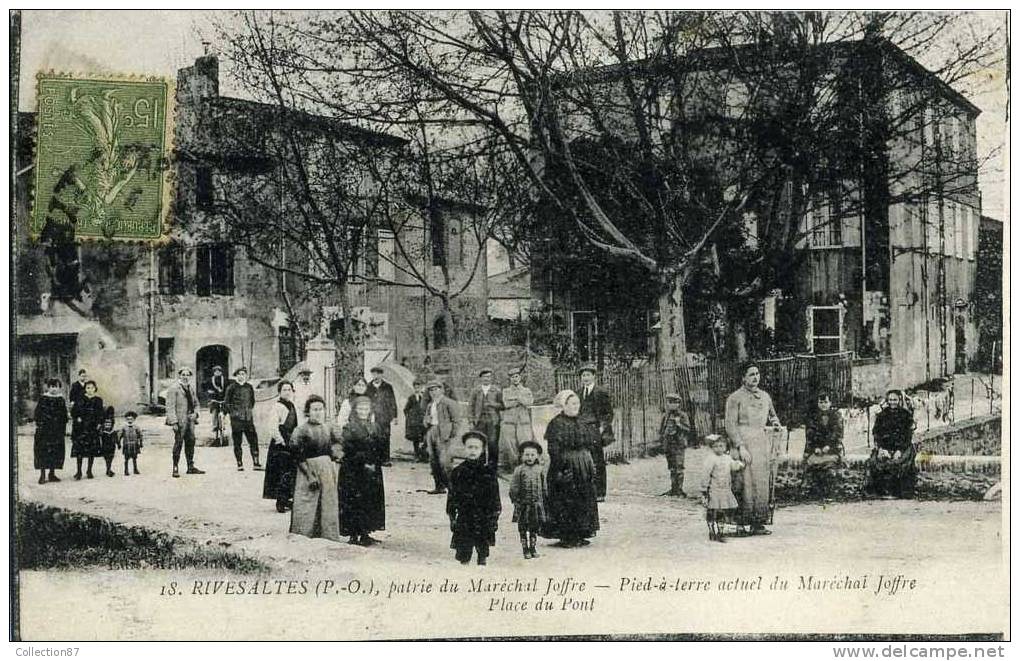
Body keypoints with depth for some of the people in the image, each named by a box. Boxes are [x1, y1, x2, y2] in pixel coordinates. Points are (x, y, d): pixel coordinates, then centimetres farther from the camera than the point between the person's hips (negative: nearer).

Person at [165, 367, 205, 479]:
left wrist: (195, 413, 5)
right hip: (180, 421, -7)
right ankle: (175, 468, 0)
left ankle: (191, 467, 17)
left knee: (191, 442, 8)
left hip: (190, 420, 7)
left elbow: (196, 403, 27)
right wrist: (174, 422, -19)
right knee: (178, 443, -6)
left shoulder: (191, 389, 18)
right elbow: (170, 406, -12)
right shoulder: (173, 389, -6)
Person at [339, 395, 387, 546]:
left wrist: (375, 464, 1)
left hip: (372, 472, 6)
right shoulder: (349, 428, -5)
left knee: (371, 502, 6)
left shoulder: (374, 427, 12)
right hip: (353, 472, -6)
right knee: (354, 502, -5)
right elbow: (347, 451, -12)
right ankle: (354, 535, 1)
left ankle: (365, 534, 14)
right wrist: (363, 463, -15)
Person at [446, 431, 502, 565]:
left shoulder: (488, 472, 0)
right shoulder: (458, 473, 2)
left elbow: (495, 498, 4)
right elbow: (452, 498, 7)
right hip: (464, 520, 0)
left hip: (484, 522, 0)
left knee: (483, 554, 7)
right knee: (463, 558, 0)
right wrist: (452, 519, 4)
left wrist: (494, 520, 0)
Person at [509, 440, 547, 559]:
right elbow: (514, 487, -3)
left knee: (535, 527, 9)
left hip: (537, 504, 3)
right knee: (523, 528, 2)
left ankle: (533, 548, 21)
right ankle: (525, 549, 10)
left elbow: (544, 487, 13)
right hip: (523, 504, -2)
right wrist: (515, 500, -8)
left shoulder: (540, 470, 5)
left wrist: (544, 500, 10)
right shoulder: (519, 470, -4)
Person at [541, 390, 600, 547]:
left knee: (584, 501, 10)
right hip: (566, 467, -8)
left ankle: (580, 534, 18)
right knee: (566, 503, -5)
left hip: (583, 468, 8)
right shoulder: (556, 424, -10)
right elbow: (554, 450, -15)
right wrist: (559, 470, -21)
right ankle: (566, 536, 1)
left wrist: (591, 466, 16)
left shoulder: (582, 422, 13)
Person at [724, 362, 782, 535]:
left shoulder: (765, 396, 16)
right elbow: (730, 426, -8)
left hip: (764, 444, 6)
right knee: (749, 483, -10)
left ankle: (759, 522, 6)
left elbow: (773, 416, 30)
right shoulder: (735, 398, -2)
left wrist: (775, 422, 5)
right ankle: (752, 522, -8)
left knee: (764, 485, 2)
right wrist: (741, 447, -17)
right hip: (745, 444, -6)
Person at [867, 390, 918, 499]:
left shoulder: (906, 414, 6)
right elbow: (876, 433, 8)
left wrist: (900, 450, -13)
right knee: (876, 461, -24)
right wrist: (881, 448, -8)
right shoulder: (882, 415, 13)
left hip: (902, 447, -2)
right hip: (884, 446, 2)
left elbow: (908, 435, 0)